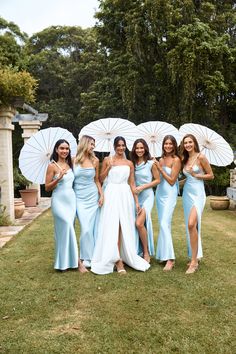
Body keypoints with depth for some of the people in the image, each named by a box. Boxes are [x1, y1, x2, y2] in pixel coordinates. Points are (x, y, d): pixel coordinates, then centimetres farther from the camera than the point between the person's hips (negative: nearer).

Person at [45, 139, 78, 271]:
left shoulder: (70, 164, 10)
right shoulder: (52, 166, -6)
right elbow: (47, 187, -6)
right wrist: (59, 178, -19)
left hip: (71, 199, 5)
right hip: (59, 200, -5)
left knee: (67, 229, 8)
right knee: (67, 227, -11)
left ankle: (66, 260, 18)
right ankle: (76, 260, -1)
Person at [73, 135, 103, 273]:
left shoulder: (95, 160, 4)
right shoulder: (74, 160, -1)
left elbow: (97, 180, 10)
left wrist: (102, 195, 1)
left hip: (93, 197, 2)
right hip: (79, 198, -2)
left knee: (92, 228, 2)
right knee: (86, 229, -8)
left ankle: (86, 259, 16)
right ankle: (86, 259, 7)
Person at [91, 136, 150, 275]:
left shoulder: (129, 163, 11)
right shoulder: (107, 160, 6)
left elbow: (132, 183, 11)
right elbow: (101, 179, 7)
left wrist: (137, 201, 7)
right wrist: (108, 167, -8)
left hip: (125, 195, 2)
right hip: (111, 194, -2)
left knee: (124, 226, 2)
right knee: (112, 226, -6)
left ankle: (120, 258, 12)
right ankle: (117, 259, -1)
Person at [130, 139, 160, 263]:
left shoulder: (151, 163, -4)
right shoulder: (132, 163, 8)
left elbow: (157, 180, -1)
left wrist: (142, 187, -9)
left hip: (147, 195, -4)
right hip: (135, 196, 4)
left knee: (139, 223, -18)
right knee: (138, 224, 1)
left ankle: (146, 252, -1)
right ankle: (138, 252, 15)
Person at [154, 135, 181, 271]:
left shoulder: (176, 160, -9)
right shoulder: (161, 159, 10)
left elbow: (172, 181, -11)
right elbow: (158, 178, 9)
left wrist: (160, 168, -12)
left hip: (170, 194, -7)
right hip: (160, 193, 7)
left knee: (165, 224, -15)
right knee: (163, 225, 11)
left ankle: (170, 258, -14)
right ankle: (163, 254, 19)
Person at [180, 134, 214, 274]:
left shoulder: (201, 157, -6)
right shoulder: (184, 159, 13)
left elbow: (211, 175, -3)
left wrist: (195, 175, -10)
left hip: (198, 193, -7)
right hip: (187, 193, 7)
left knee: (192, 224, -21)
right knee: (191, 226, 8)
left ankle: (194, 261, -15)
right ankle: (195, 256, 19)